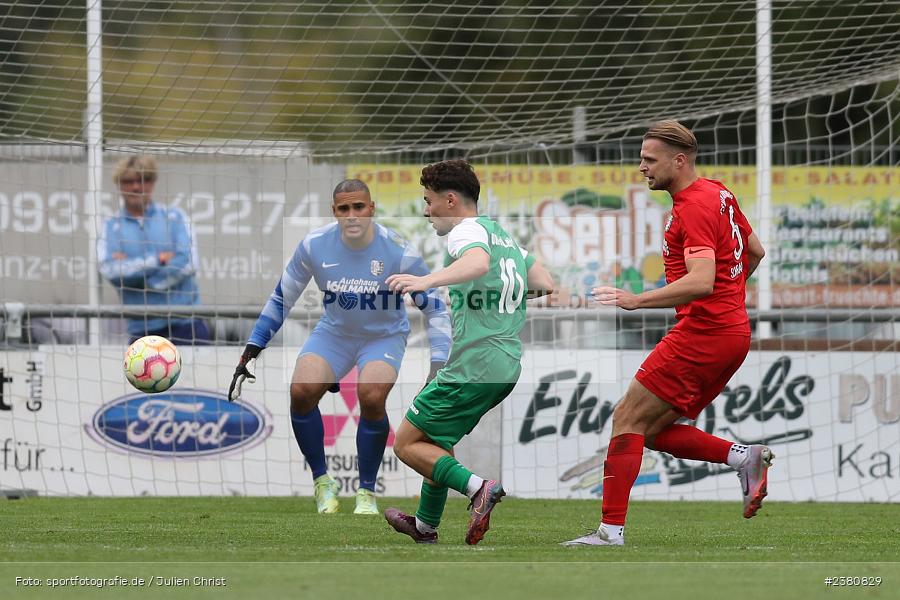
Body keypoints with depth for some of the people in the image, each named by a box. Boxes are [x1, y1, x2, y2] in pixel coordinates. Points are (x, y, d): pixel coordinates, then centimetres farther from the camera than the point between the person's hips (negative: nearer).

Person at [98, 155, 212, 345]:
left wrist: (132, 268, -7)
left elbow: (188, 263, -6)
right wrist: (158, 260, -9)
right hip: (142, 328, 1)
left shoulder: (174, 217, 8)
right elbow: (109, 270, -8)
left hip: (185, 324, -1)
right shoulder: (111, 228, 8)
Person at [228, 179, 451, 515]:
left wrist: (438, 369, -17)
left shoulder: (398, 252, -20)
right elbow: (281, 299, 0)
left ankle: (367, 493, -9)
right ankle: (322, 483, -3)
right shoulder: (314, 245, -14)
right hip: (334, 333, 2)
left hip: (385, 336, -2)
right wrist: (250, 353, -4)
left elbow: (435, 310, -9)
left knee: (371, 398, -30)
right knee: (301, 391, -25)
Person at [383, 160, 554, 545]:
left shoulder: (467, 231, -9)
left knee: (407, 444, -3)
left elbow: (478, 262, -34)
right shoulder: (503, 235, 19)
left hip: (474, 366, -10)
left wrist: (428, 280, -47)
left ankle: (479, 488, -20)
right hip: (509, 366, 10)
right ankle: (426, 526, 32)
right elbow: (546, 285, 20)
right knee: (435, 439, 25)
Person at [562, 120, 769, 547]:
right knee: (654, 431, 12)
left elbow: (701, 280, -28)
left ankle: (611, 528, -12)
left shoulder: (693, 209, -16)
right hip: (733, 332, 10)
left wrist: (639, 300, -31)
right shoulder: (719, 194, 14)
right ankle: (744, 458, 2)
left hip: (702, 332, -10)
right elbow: (755, 251, 26)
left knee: (627, 419, -8)